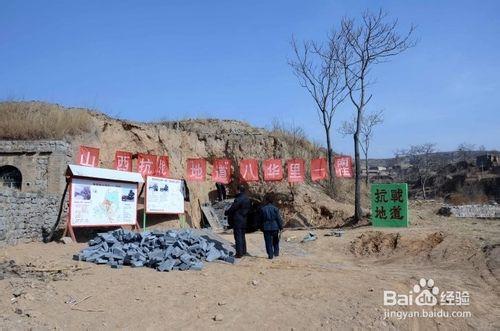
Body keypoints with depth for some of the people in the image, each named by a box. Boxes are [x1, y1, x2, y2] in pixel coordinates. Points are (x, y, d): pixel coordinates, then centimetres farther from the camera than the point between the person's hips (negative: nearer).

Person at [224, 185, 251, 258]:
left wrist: (226, 212, 4)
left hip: (237, 221, -9)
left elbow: (232, 209, -14)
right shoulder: (247, 199, 8)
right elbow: (249, 209, 15)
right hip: (244, 221, 9)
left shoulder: (238, 200, -20)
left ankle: (239, 253, -1)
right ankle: (244, 251, 27)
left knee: (238, 237, -3)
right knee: (242, 236, 19)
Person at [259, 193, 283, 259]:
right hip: (275, 227, 1)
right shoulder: (275, 208, -5)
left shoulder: (262, 209, -4)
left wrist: (261, 227, 15)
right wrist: (281, 227, 4)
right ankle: (276, 253, 21)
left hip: (266, 228, -1)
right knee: (275, 241, 18)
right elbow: (279, 218, -4)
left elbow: (261, 219, 3)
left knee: (268, 242, 4)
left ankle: (270, 255, 2)